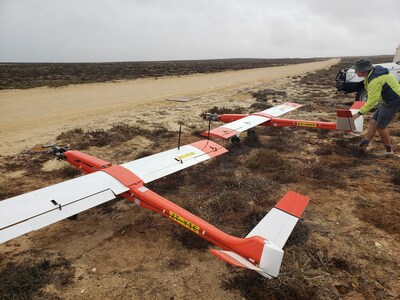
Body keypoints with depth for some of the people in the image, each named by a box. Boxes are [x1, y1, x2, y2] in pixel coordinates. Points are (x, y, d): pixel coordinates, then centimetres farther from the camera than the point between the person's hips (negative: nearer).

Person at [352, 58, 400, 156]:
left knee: (380, 126, -2)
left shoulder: (375, 80, -28)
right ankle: (364, 145, 13)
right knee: (373, 122, 8)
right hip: (385, 101, 10)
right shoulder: (372, 73, 2)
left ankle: (388, 150, 14)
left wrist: (359, 113, -28)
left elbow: (372, 101, -30)